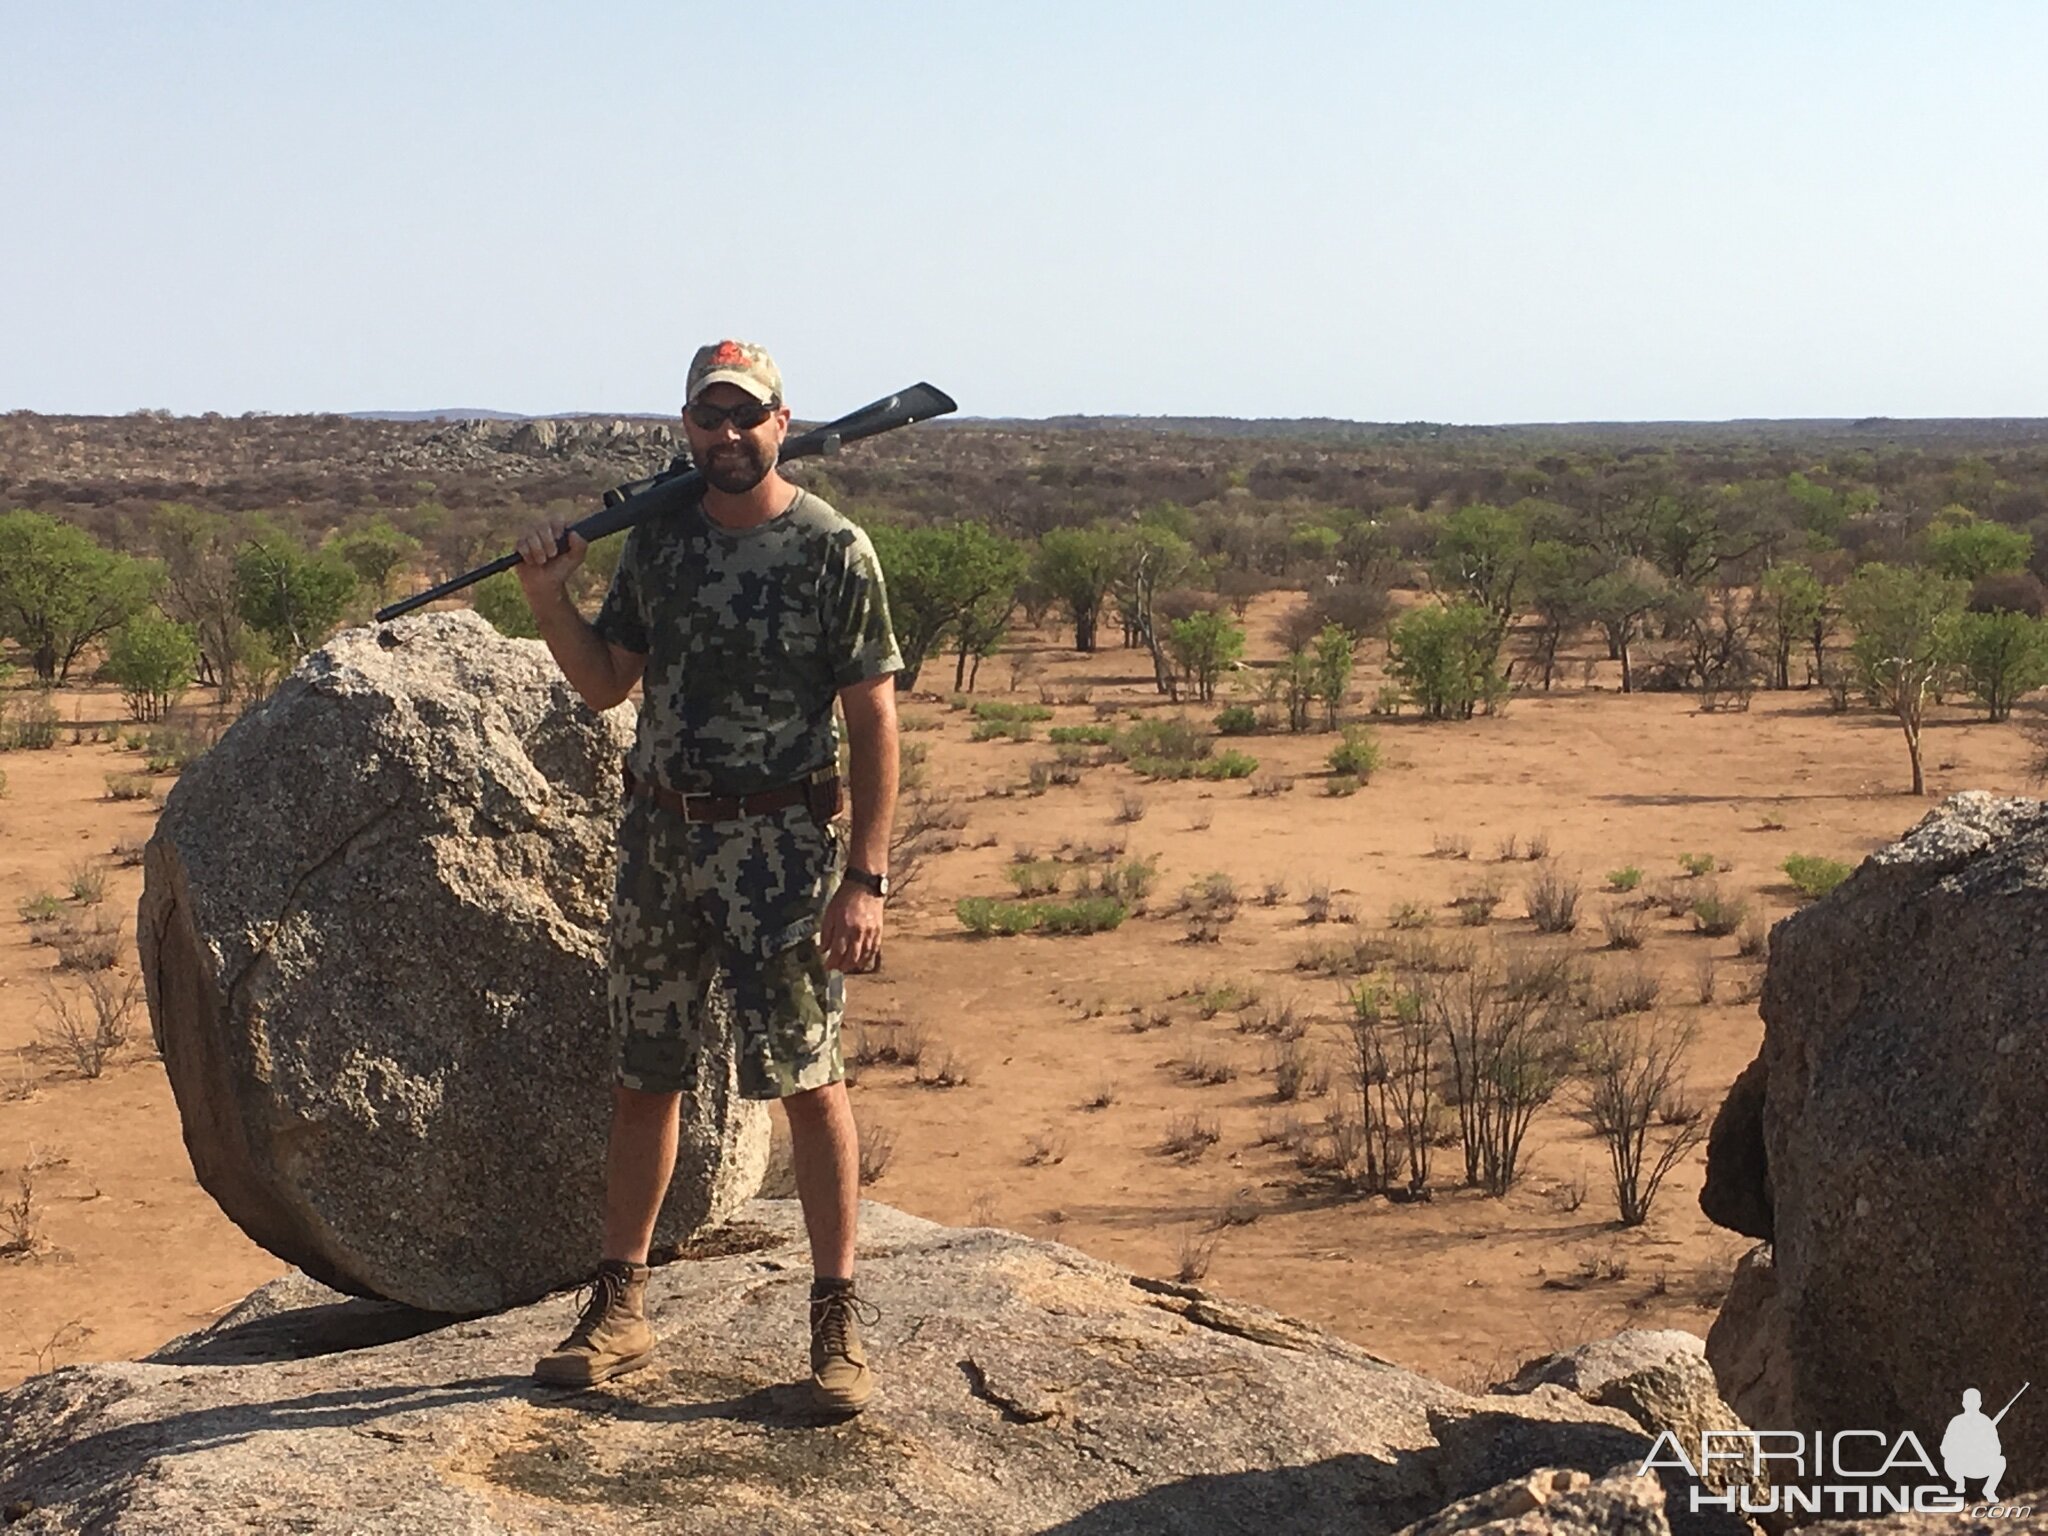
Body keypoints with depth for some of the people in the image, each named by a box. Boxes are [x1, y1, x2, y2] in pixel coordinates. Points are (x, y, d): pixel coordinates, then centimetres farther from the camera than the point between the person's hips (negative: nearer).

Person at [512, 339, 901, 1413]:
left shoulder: (832, 551, -7)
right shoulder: (655, 542, 9)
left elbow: (873, 723, -8)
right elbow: (604, 683, 16)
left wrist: (865, 878, -14)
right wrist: (548, 598, -2)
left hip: (775, 844, -5)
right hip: (657, 837, 5)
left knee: (808, 1077, -5)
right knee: (645, 1077, 11)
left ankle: (837, 1317, 5)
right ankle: (619, 1308, 21)